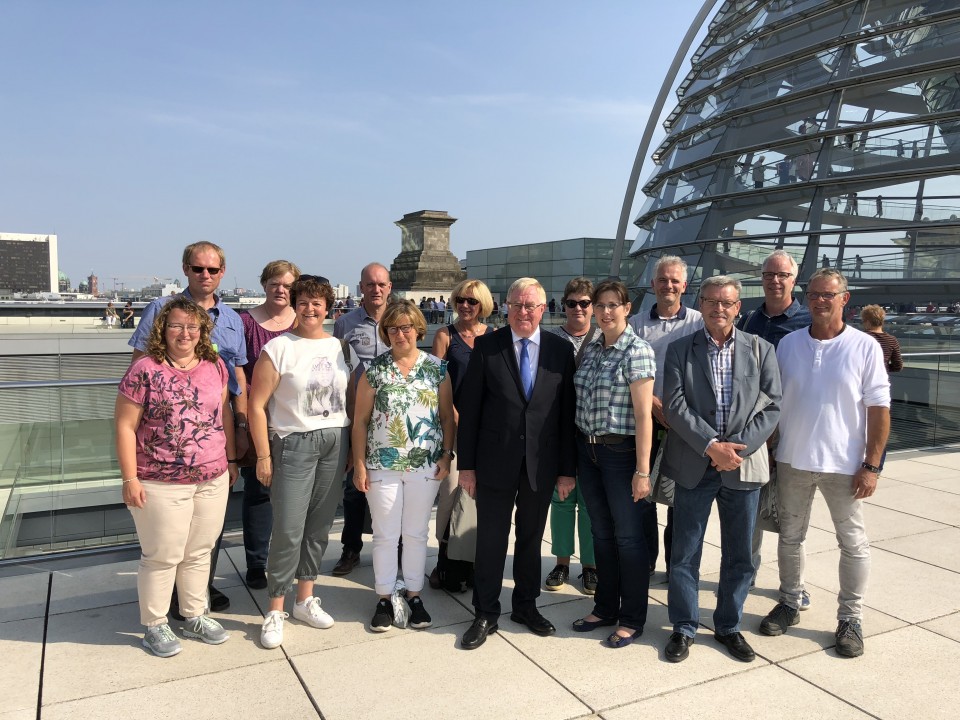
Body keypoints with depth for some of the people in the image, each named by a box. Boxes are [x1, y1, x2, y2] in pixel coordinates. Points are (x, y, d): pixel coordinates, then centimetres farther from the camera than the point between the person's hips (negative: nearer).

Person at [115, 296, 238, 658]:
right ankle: (155, 626, 26)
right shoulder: (144, 369, -9)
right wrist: (130, 479, -12)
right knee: (162, 556, 7)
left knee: (199, 553, 16)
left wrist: (231, 460, 15)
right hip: (162, 485, -4)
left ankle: (195, 616, 33)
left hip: (212, 481, 5)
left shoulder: (215, 366, 5)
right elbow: (125, 426, -9)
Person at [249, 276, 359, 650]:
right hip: (294, 444, -4)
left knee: (319, 526, 11)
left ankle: (305, 599, 27)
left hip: (336, 443, 4)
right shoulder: (278, 348, -7)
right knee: (288, 530, -2)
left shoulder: (341, 347, 7)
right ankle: (275, 611, 13)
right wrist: (263, 456, -9)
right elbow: (256, 406, -8)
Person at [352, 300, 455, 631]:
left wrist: (446, 455, -3)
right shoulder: (374, 369, -1)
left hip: (425, 466, 1)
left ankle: (414, 595, 26)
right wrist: (359, 464, -3)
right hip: (382, 466, 0)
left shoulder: (437, 367, 1)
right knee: (385, 535, 8)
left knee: (416, 533, 11)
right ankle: (384, 598, 23)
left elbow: (447, 416, 4)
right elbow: (361, 420, 0)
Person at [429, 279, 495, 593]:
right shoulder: (446, 335, 3)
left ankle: (467, 561, 16)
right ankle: (450, 563, 8)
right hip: (453, 421, -2)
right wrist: (455, 417, -9)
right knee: (452, 487, -4)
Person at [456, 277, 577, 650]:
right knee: (490, 539, 8)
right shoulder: (486, 346, -4)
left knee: (531, 538, 16)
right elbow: (469, 408, -3)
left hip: (542, 464, 2)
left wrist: (568, 468, 0)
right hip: (495, 461, -1)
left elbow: (568, 412, 2)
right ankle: (486, 613, 24)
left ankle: (526, 605, 34)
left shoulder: (560, 349, 1)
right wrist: (466, 464, -5)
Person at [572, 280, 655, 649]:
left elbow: (643, 414, -15)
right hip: (588, 450, 7)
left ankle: (632, 619, 20)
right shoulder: (591, 348, 8)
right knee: (601, 532, 16)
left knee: (628, 536, 5)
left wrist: (642, 470, -17)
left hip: (621, 452, -6)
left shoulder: (637, 350, -12)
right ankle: (605, 607, 31)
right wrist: (581, 448, 10)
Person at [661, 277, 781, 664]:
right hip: (694, 466, -1)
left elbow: (771, 407, -1)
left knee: (740, 555, 11)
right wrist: (711, 445, -16)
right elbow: (675, 406, -7)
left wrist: (737, 447, -12)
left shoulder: (760, 350, 4)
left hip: (744, 466, 1)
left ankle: (729, 626, 29)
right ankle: (683, 628, 22)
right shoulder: (680, 350, 1)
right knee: (685, 552, 6)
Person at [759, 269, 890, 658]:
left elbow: (879, 409, -7)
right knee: (790, 536, 14)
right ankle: (789, 603, 31)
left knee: (853, 544, 8)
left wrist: (872, 465, -11)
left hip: (844, 464, -3)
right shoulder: (788, 344, 2)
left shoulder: (865, 347, -7)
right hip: (792, 460, 3)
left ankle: (850, 618, 24)